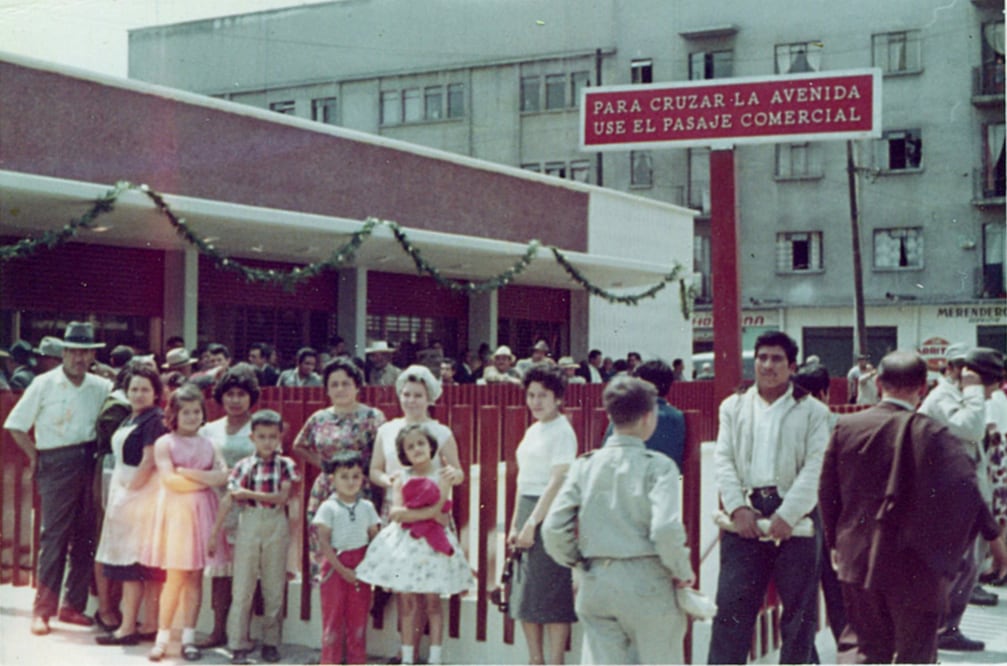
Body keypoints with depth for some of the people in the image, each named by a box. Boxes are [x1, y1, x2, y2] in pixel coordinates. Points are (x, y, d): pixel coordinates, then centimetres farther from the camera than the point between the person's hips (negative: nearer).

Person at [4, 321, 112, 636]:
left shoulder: (101, 387, 8)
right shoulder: (44, 385, 0)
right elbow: (15, 424, 2)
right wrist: (35, 456, -1)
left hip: (90, 464, 4)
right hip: (57, 465, -3)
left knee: (86, 536, 6)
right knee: (54, 536, -5)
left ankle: (73, 605, 16)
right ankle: (42, 609, 1)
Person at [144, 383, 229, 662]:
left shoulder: (207, 444, 11)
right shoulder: (164, 443, 1)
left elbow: (223, 475, -3)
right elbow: (170, 479, -12)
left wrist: (186, 472, -11)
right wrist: (206, 479, -5)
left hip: (202, 513, 3)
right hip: (176, 512, -3)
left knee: (195, 576, 4)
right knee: (175, 576, -5)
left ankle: (189, 637, 10)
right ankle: (162, 637, 4)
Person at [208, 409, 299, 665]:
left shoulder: (286, 465, 1)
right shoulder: (243, 466, 2)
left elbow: (282, 497, -11)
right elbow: (227, 501, 1)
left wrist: (247, 493, -12)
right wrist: (214, 533, -1)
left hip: (275, 527, 0)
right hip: (249, 526, 0)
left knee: (274, 587, 6)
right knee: (242, 587, 1)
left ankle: (271, 642, 17)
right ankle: (238, 645, 7)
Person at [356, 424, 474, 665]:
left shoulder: (441, 476, 0)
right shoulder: (402, 479, 5)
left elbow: (442, 519, -6)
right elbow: (395, 513, -8)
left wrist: (445, 489, -19)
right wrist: (428, 512, -15)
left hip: (432, 544, -1)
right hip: (405, 543, 1)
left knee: (432, 602, 2)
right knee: (408, 603, 4)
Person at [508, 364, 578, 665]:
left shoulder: (562, 431, -11)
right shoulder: (532, 431, 15)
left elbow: (558, 482, -17)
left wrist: (532, 524, -19)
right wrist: (515, 525, 13)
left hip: (550, 515, -9)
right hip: (527, 512, 9)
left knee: (552, 597, -4)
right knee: (525, 596, 12)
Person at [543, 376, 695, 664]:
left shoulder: (585, 465, 4)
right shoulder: (657, 465, -8)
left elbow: (553, 529, -1)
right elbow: (666, 530, -20)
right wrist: (682, 571, -4)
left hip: (595, 583, 4)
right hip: (645, 583, -3)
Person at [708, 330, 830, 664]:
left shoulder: (813, 411, 6)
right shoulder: (734, 406, 14)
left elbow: (816, 467, -4)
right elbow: (723, 460, 6)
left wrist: (788, 514, -15)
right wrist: (737, 507, -9)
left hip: (794, 517, -1)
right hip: (745, 515, 1)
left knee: (799, 606, 6)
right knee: (732, 602, -2)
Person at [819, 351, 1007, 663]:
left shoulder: (846, 427, -2)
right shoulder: (930, 433, -13)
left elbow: (827, 491, 5)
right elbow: (965, 488, -16)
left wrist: (835, 542, 17)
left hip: (857, 558, 3)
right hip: (914, 565, -3)